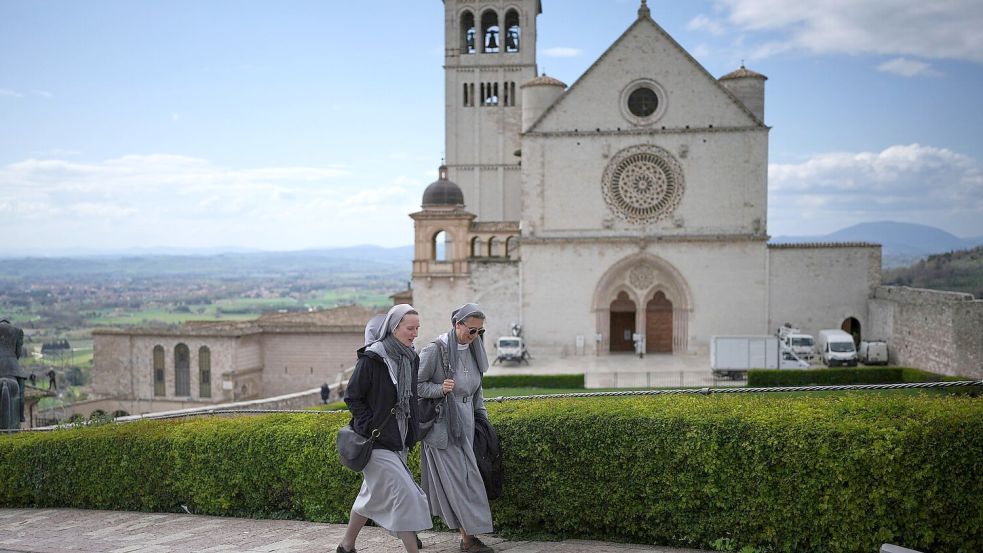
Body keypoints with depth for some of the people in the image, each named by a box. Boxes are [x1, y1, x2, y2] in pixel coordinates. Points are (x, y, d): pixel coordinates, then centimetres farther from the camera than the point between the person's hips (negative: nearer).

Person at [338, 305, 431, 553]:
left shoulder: (411, 359, 6)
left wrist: (410, 434, 13)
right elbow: (352, 397, -11)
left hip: (399, 440, 8)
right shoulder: (371, 359, -16)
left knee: (373, 495, 17)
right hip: (377, 442, -8)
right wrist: (371, 428, -14)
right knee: (404, 495, -11)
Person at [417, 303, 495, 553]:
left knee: (466, 476, 6)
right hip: (442, 425, -7)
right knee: (458, 479, -6)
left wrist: (482, 415, 16)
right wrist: (440, 389, -23)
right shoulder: (436, 349, -14)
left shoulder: (473, 350, 8)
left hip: (465, 424, 7)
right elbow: (415, 385, -10)